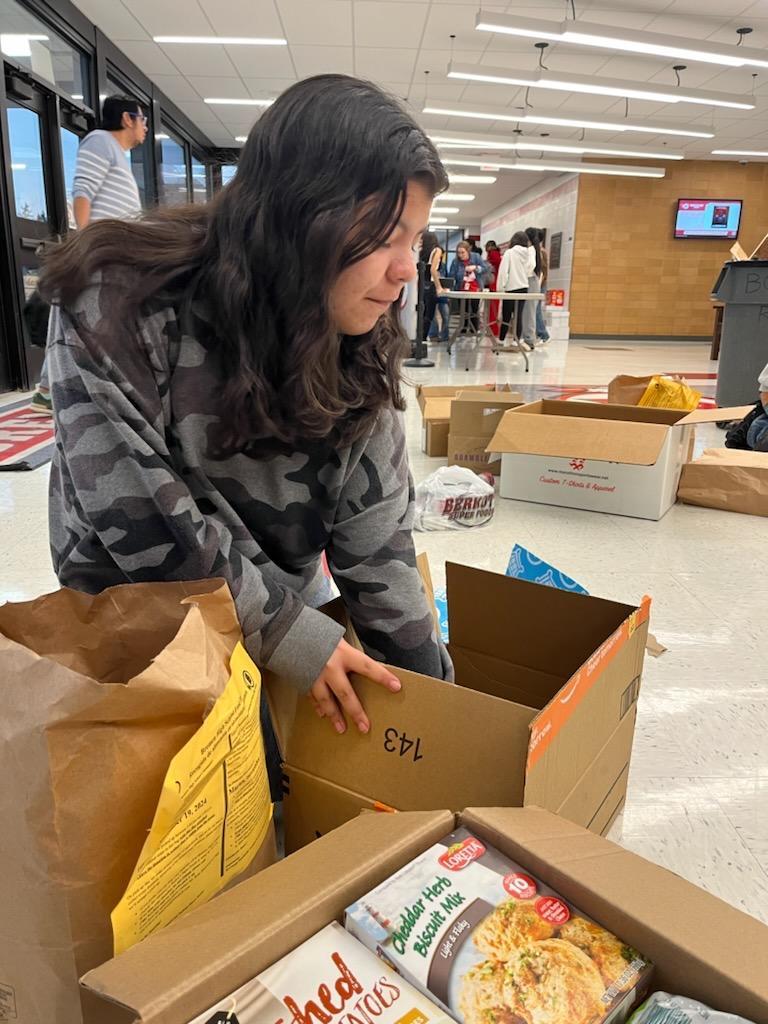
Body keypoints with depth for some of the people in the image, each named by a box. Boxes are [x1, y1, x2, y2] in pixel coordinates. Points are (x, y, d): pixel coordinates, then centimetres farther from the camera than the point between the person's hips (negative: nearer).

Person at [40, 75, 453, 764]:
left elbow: (376, 538, -11)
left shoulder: (361, 348, -11)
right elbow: (137, 513, -27)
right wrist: (281, 630, -23)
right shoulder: (122, 301, -26)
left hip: (288, 624, 5)